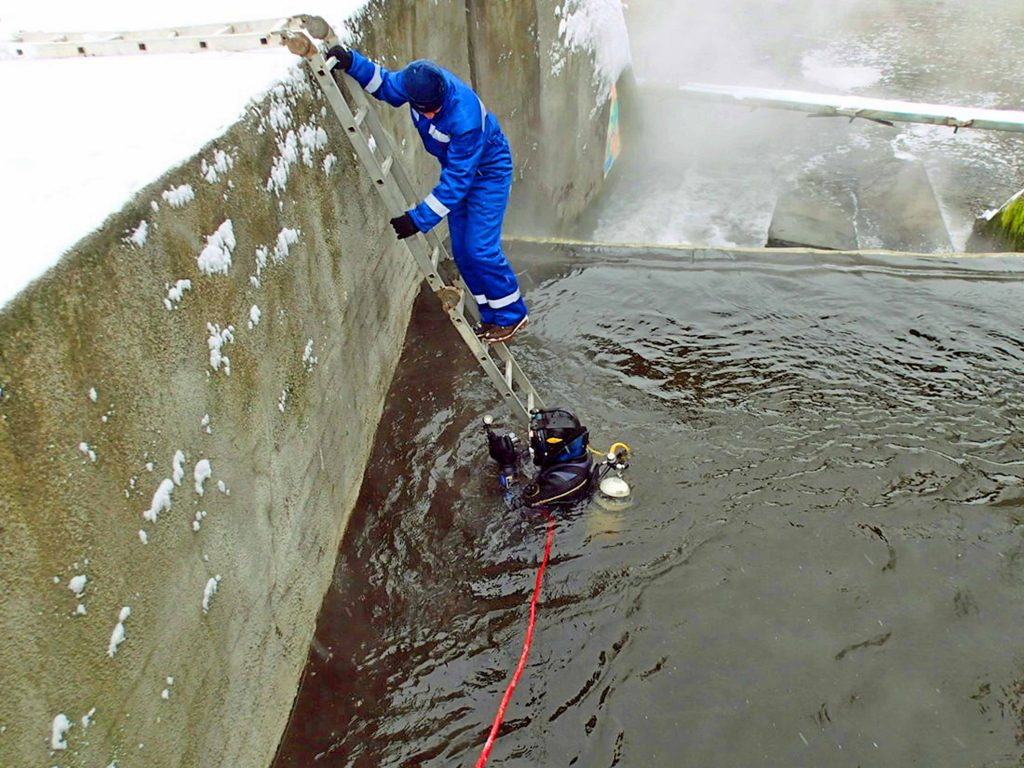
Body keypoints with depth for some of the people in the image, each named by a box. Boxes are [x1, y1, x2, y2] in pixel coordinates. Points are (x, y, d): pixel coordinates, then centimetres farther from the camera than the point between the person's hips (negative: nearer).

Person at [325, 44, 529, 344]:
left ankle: (511, 315, 8)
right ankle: (492, 315, 20)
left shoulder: (466, 117, -40)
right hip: (457, 166, 8)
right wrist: (352, 62, -9)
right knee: (461, 250, 7)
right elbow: (387, 85, 4)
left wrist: (420, 219, -32)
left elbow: (456, 180, -34)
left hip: (488, 171, -8)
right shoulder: (414, 79, -20)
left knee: (480, 248, -11)